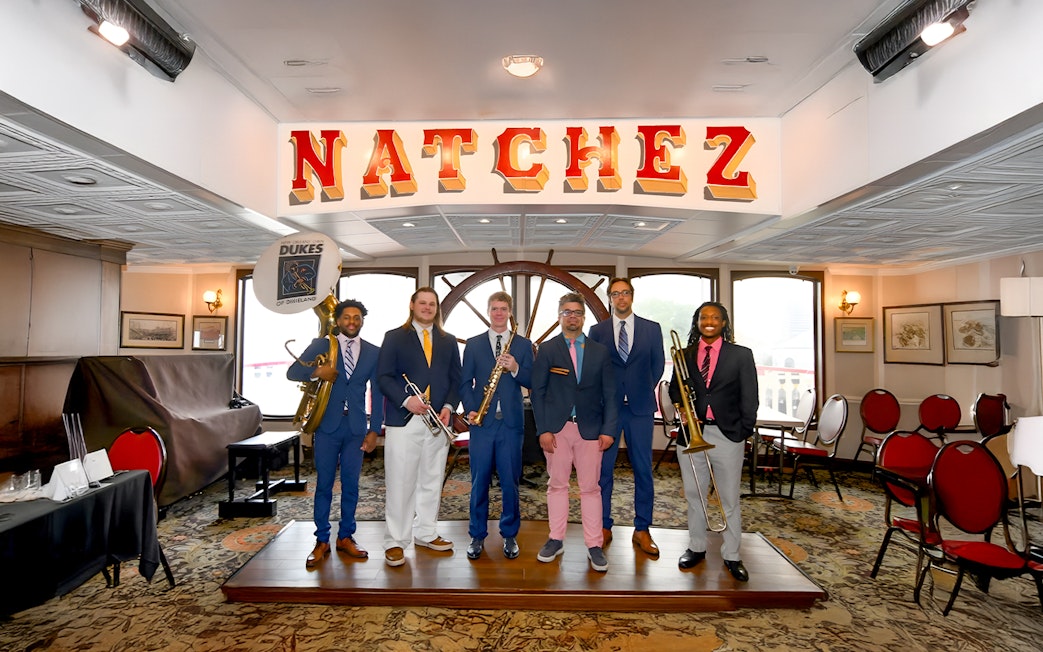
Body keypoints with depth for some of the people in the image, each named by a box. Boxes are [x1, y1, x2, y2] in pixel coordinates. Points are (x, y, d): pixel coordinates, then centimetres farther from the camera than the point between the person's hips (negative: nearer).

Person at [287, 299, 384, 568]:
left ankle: (346, 536, 21)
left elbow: (377, 393, 5)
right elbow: (292, 372, -3)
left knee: (350, 484, 8)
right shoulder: (321, 345, 3)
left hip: (356, 428, 1)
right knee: (324, 484, 5)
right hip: (327, 425, -1)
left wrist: (374, 430, 0)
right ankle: (322, 541, 15)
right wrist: (316, 372, -23)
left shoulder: (373, 352, 5)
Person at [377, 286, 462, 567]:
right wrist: (406, 400, -17)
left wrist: (448, 406, -5)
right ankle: (395, 542, 9)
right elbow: (384, 377, -3)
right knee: (399, 482, -1)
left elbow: (456, 379, 12)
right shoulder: (394, 337, 5)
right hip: (403, 419, -3)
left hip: (437, 420, 4)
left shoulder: (449, 342, 15)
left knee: (432, 481, 11)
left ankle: (426, 533, 25)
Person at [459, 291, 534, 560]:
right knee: (479, 482, 7)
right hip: (482, 422, 0)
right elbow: (465, 382, 5)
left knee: (510, 482, 6)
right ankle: (477, 535, 21)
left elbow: (532, 382, 2)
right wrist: (470, 409, -10)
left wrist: (515, 368, -16)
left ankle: (510, 535, 22)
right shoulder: (473, 344, 9)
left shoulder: (523, 344, 8)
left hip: (511, 422, 0)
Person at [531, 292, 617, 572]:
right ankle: (556, 540, 22)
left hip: (590, 429, 1)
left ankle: (594, 545, 14)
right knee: (557, 485, 9)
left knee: (590, 488, 5)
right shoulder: (546, 350, 4)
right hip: (556, 428, 0)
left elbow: (609, 394, 6)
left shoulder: (600, 351, 8)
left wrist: (609, 429, -3)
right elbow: (537, 392, 1)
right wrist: (543, 429, -7)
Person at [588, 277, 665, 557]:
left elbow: (658, 365, 10)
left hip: (640, 408, 1)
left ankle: (641, 530, 17)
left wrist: (644, 391, 5)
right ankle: (604, 527, 17)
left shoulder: (652, 329, 6)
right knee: (603, 469, 4)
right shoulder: (597, 330, 5)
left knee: (643, 469, 5)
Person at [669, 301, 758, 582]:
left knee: (729, 499, 6)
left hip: (727, 435, -2)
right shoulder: (685, 355, 8)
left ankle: (731, 555, 19)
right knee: (693, 495, 12)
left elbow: (749, 398, 1)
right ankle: (696, 548, 27)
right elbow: (675, 388, 15)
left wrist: (744, 432, -5)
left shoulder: (741, 355, 1)